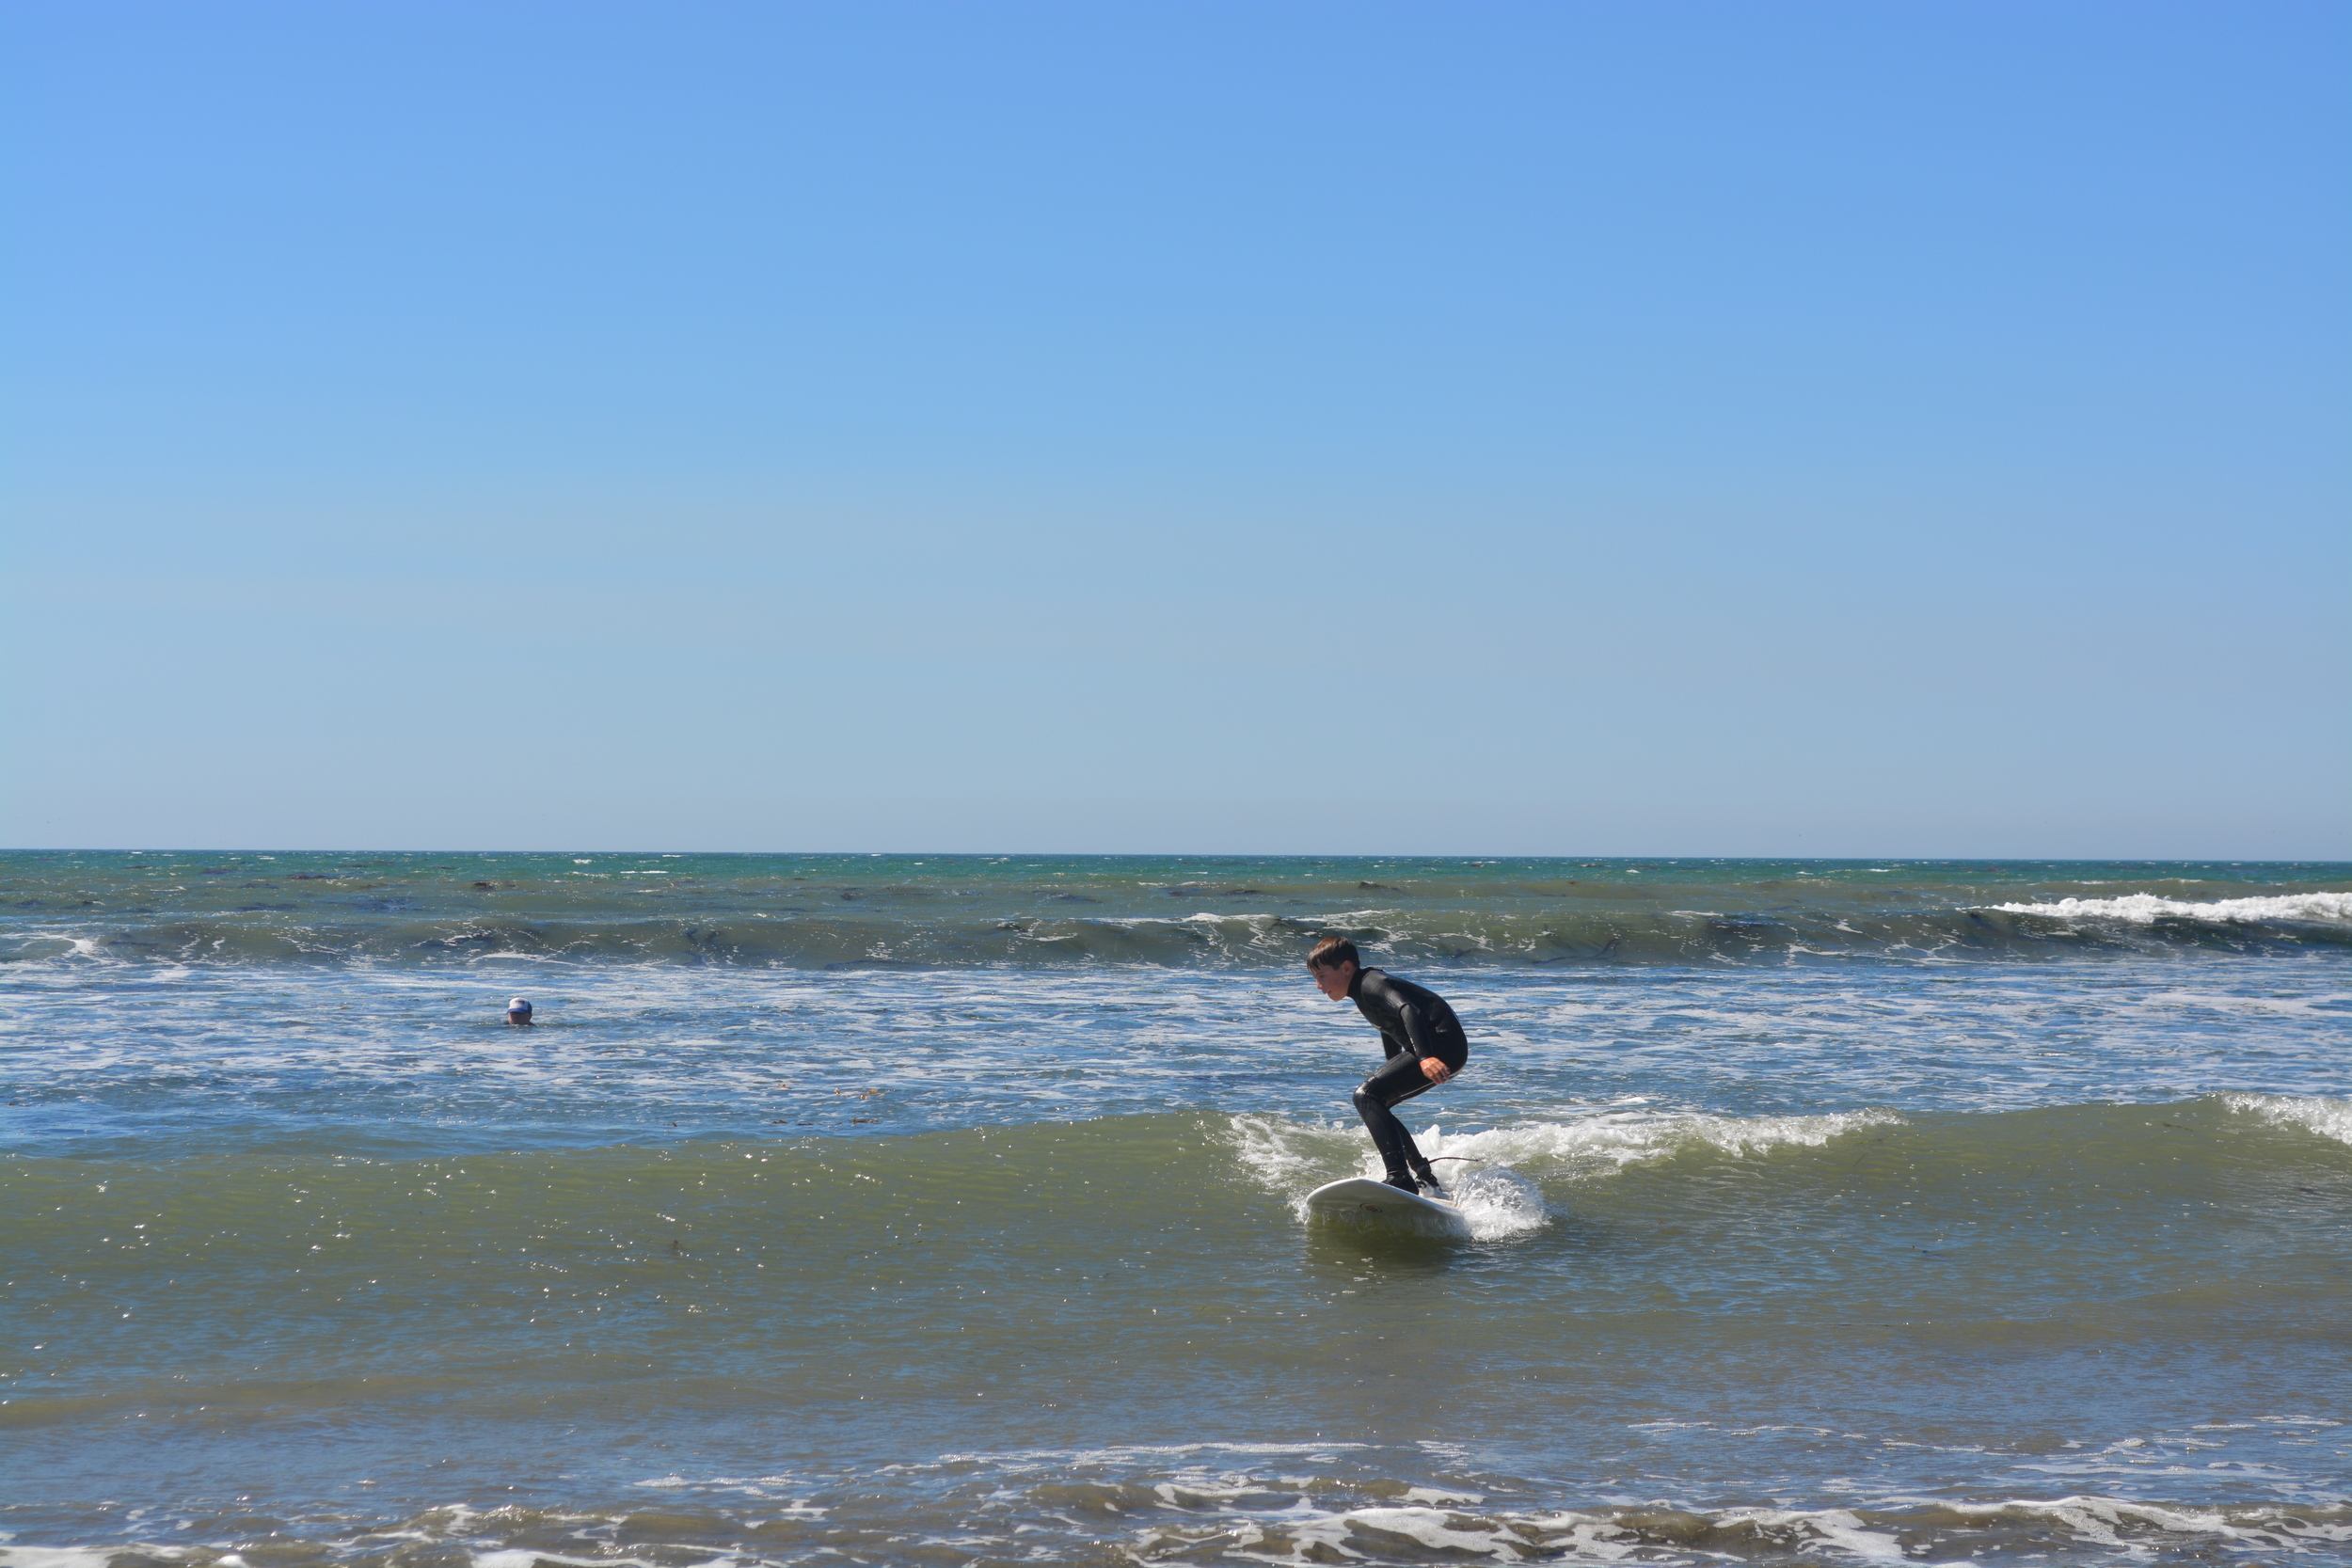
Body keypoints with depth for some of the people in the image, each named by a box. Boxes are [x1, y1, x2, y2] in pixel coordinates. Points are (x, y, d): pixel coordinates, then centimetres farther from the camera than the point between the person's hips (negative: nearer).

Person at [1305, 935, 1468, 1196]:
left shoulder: (1371, 984, -11)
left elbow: (1407, 1010, -30)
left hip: (1443, 1047, -11)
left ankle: (1400, 1178, -30)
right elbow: (1391, 1036, 34)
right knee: (1374, 1104, 19)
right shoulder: (1364, 992, 21)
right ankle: (1426, 1179, 23)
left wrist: (1425, 1057, -45)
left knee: (1366, 1096, -19)